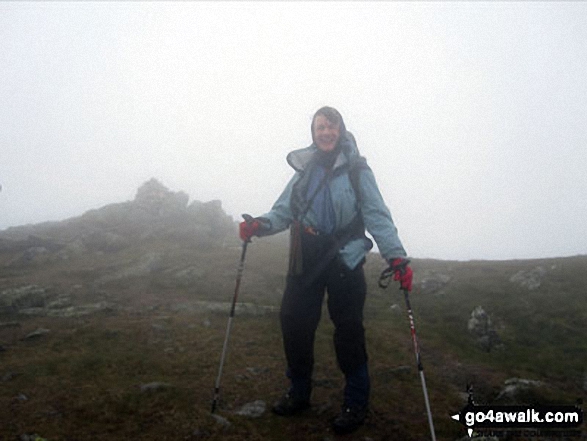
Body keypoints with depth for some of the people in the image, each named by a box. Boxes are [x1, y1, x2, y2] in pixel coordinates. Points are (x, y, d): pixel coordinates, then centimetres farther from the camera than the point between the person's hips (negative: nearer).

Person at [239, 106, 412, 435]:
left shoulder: (356, 169, 0)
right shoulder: (304, 169, 13)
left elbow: (377, 216, -9)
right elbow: (284, 211, 7)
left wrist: (396, 256, -22)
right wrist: (260, 225, -14)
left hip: (345, 258, -4)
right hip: (306, 259, 4)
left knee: (348, 329, 0)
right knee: (294, 323, 5)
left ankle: (356, 403, 19)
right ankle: (299, 393, 26)